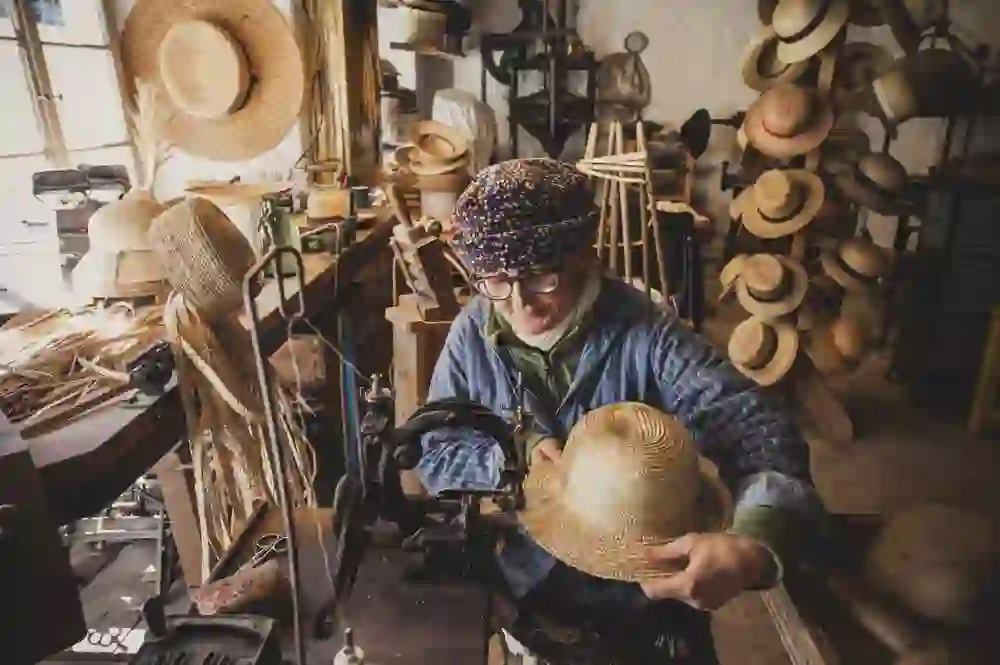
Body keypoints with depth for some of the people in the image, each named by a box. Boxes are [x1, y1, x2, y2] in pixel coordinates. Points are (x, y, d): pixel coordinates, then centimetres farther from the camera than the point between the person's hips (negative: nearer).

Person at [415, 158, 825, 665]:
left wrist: (752, 546, -44)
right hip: (522, 584, 2)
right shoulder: (473, 336, -10)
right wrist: (514, 455, -22)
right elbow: (434, 457, -2)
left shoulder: (646, 334, -20)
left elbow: (762, 432, -24)